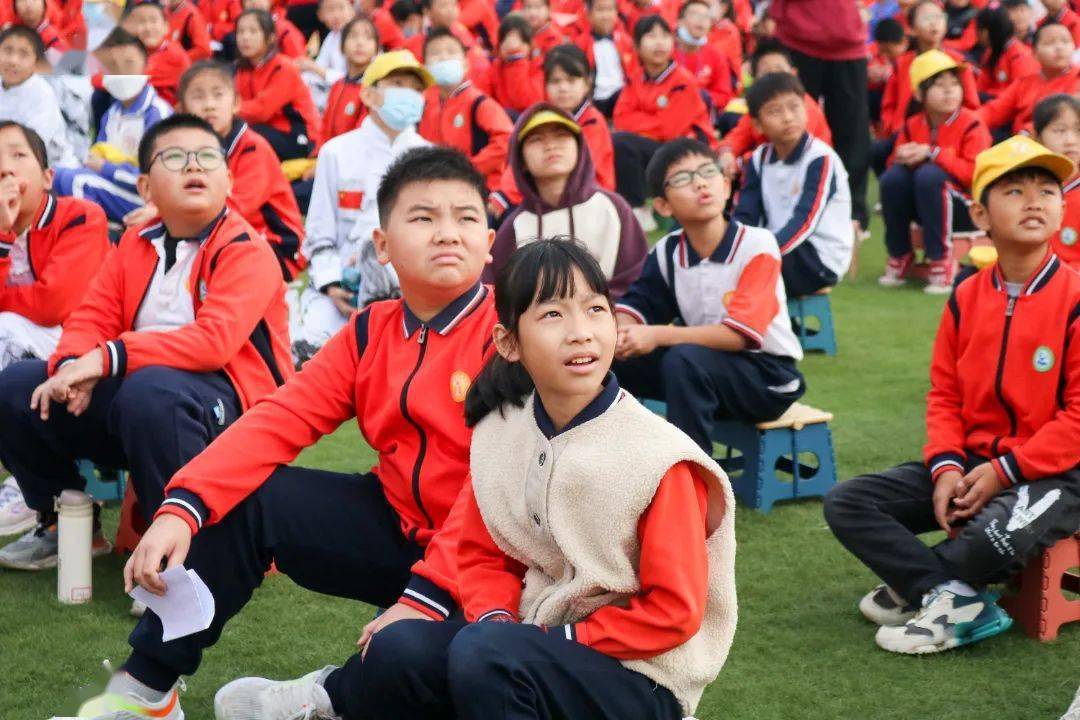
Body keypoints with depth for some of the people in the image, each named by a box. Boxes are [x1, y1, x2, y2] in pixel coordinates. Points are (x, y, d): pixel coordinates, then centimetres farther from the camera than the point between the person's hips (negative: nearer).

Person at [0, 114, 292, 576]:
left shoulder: (247, 251, -12)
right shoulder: (135, 245, 10)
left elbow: (214, 339, -26)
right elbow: (91, 319, 4)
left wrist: (107, 358, -31)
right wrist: (74, 367, -21)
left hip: (226, 408, -7)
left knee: (150, 390, -39)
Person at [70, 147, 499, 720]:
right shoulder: (368, 333, 4)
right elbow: (276, 422, -4)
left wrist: (428, 596, -31)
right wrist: (181, 509, -20)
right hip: (396, 523, 6)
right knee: (244, 498, -5)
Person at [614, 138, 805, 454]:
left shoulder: (756, 245, -18)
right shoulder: (667, 252, -1)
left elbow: (741, 334, -24)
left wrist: (658, 335, -30)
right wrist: (622, 333, -26)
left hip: (767, 378, -6)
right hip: (706, 368, 6)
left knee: (684, 359, -34)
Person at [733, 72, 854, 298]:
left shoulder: (820, 159, -15)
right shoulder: (759, 159, 5)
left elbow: (804, 222, -25)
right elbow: (744, 217, -4)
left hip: (821, 260, -7)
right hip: (783, 251, 7)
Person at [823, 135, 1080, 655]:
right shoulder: (966, 299, 5)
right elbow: (944, 394, 9)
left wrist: (1004, 472, -17)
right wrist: (946, 467, -9)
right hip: (972, 460, 6)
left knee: (998, 536, -40)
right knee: (846, 503, -7)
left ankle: (914, 583, -9)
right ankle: (955, 601, -17)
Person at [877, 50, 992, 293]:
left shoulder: (971, 125, -11)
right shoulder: (912, 126, 4)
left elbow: (975, 173, -21)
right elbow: (894, 162, 8)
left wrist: (931, 153, -24)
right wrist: (903, 158, -17)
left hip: (965, 205, -5)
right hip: (921, 206, 5)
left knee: (929, 174, -33)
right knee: (892, 177, -22)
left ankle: (942, 261, -27)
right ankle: (899, 256, -6)